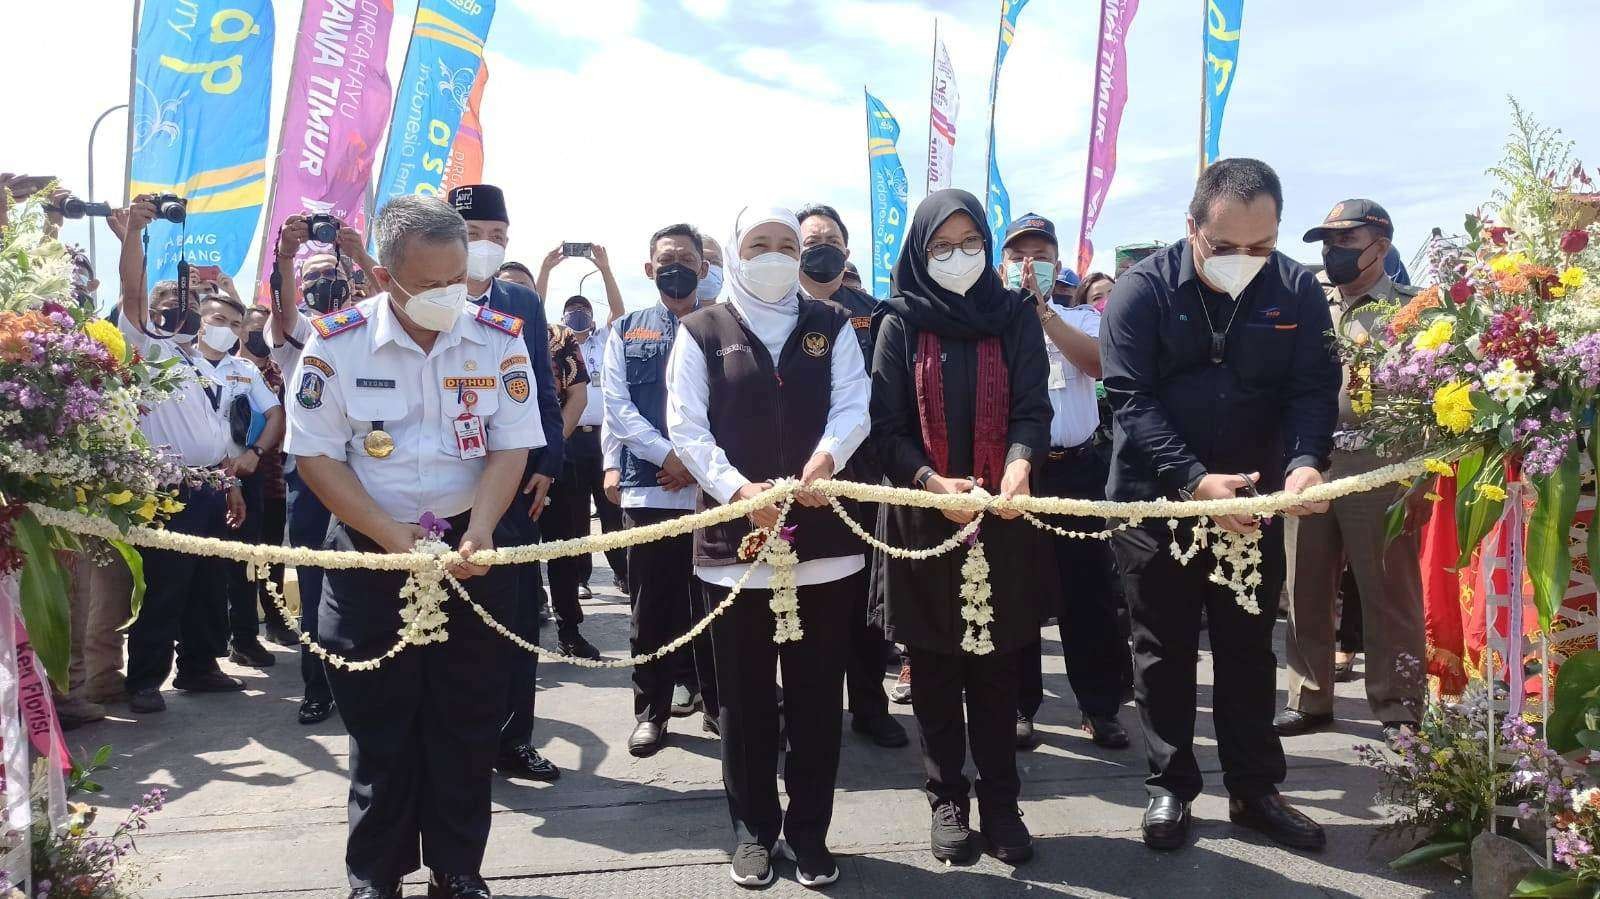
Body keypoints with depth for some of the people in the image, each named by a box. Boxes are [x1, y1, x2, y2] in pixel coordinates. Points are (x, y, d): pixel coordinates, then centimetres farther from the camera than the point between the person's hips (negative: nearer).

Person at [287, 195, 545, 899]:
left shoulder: (499, 338, -5)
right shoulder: (337, 343, -10)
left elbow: (510, 448, -5)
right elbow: (316, 456, -8)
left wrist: (479, 531, -21)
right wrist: (394, 538, -16)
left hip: (474, 550, 1)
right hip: (371, 552, -1)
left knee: (468, 722, 7)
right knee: (379, 726, 6)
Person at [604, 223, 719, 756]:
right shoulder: (626, 331, 12)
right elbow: (617, 406, 1)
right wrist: (669, 456, -11)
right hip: (648, 487, 1)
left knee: (712, 602, 6)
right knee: (651, 607, 6)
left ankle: (718, 704, 19)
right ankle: (651, 711, 17)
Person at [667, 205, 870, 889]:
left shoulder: (832, 326, 10)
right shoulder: (703, 331, 6)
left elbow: (855, 406, -1)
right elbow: (685, 426, -2)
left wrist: (827, 456, -23)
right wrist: (736, 488, -18)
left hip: (824, 535, 1)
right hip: (734, 538, -1)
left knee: (816, 693, 8)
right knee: (745, 696, 8)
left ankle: (809, 828, 22)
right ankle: (754, 827, 23)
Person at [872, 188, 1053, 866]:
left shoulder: (1016, 318, 4)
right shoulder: (900, 324, 1)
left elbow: (1031, 408, -4)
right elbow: (887, 426, -3)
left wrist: (1018, 465, -25)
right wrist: (933, 482, -20)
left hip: (1001, 518, 1)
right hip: (922, 520, 0)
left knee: (997, 671, 6)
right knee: (934, 672, 8)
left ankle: (1000, 802, 19)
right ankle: (946, 799, 22)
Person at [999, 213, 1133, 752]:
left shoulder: (1081, 318, 10)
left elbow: (1098, 363, -13)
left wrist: (1042, 308, -17)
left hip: (1076, 471, 1)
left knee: (1088, 591, 4)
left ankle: (1100, 705, 16)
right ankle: (1019, 706, 17)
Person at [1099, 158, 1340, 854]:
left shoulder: (1297, 291, -5)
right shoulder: (1143, 290, -13)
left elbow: (1313, 390, -9)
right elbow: (1131, 399, -19)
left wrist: (1305, 463, -29)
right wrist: (1194, 481, -31)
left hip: (1253, 501, 3)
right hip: (1155, 500, -2)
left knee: (1249, 648, 12)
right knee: (1164, 651, 8)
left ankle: (1254, 789, 24)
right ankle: (1170, 786, 21)